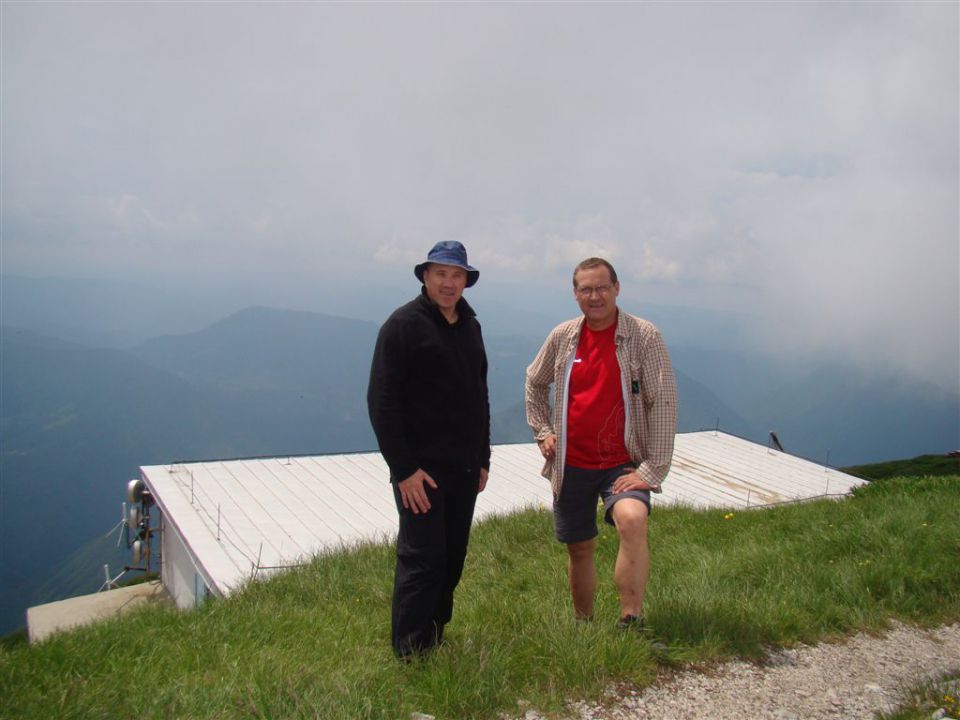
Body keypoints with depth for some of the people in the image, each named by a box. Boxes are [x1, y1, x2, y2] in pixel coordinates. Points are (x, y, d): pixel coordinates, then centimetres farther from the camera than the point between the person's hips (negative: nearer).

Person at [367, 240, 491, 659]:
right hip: (421, 470, -7)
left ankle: (435, 638, 27)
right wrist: (403, 468, -18)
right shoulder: (404, 324, -10)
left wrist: (482, 459, 17)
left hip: (463, 468, 7)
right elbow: (381, 401, -15)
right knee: (422, 560, -5)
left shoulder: (470, 325, 13)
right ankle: (411, 655, 9)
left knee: (453, 561, 12)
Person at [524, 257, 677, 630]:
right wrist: (542, 431, 10)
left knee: (632, 520, -31)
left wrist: (652, 470, -16)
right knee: (579, 547, 12)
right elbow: (534, 383, 20)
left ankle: (631, 623, -22)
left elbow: (663, 403, -12)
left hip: (623, 463, -3)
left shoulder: (644, 336, -9)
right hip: (571, 464, 4)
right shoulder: (562, 336, 2)